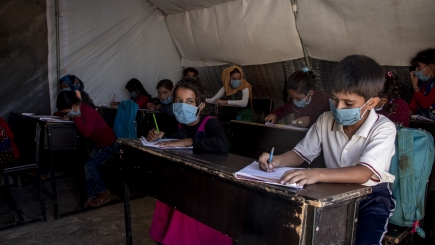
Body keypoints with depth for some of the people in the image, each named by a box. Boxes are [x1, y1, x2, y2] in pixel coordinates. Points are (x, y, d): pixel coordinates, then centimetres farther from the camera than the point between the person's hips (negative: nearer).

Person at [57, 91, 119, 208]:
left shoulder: (87, 111, -26)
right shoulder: (81, 110, 1)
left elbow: (86, 132, -34)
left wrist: (76, 117, -27)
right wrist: (69, 117, -7)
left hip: (109, 144, -9)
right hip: (100, 144, 9)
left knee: (89, 166, -11)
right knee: (88, 167, 4)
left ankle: (104, 192, 6)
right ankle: (91, 196, 13)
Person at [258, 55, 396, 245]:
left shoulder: (383, 129, -19)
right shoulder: (326, 120, -6)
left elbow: (363, 173, -34)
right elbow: (301, 152, 3)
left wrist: (318, 174, -49)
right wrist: (277, 161, -19)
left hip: (371, 196, -3)